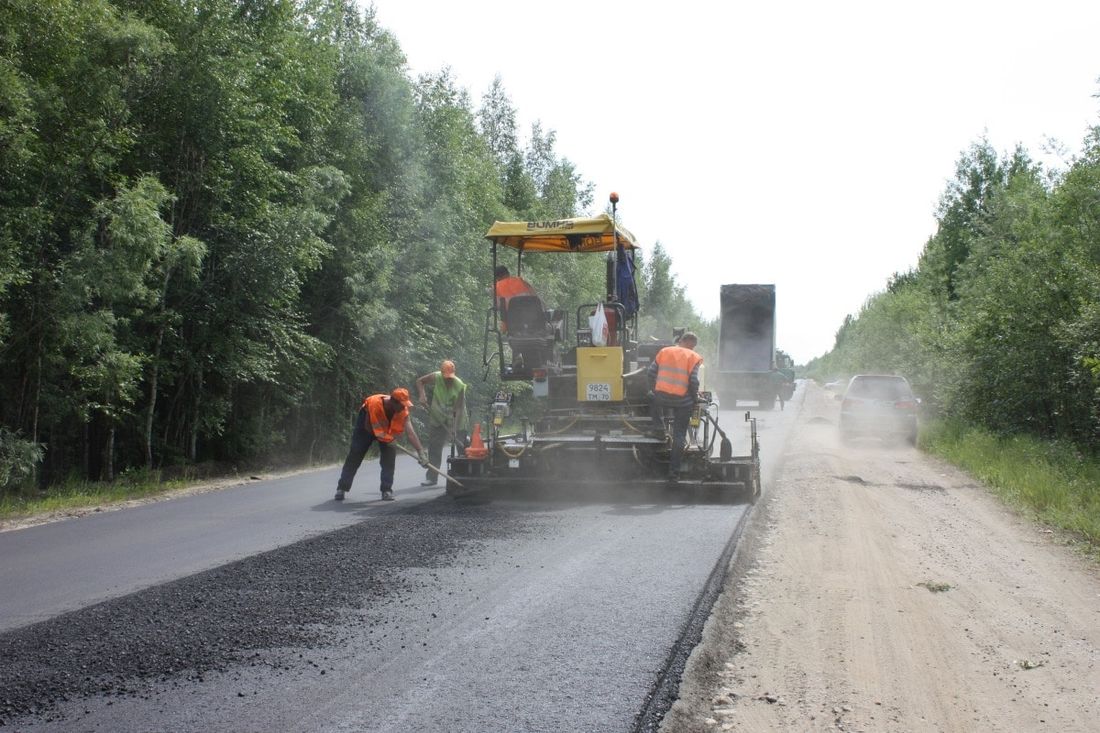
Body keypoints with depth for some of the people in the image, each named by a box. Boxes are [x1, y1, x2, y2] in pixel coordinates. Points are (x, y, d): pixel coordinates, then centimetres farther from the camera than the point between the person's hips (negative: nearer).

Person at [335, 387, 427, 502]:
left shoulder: (402, 410, -30)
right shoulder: (374, 403, -41)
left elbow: (411, 432, -36)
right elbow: (368, 426, -28)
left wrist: (421, 452, -42)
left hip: (388, 429, 3)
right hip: (366, 427, -2)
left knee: (390, 454, -14)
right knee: (354, 455, -2)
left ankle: (387, 490, -5)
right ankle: (342, 488, 11)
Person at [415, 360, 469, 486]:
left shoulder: (460, 386, -22)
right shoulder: (436, 377, -15)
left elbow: (459, 409, -25)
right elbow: (420, 381, 2)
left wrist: (454, 428, -33)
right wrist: (421, 395, -16)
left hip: (456, 421, -3)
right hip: (437, 420, 3)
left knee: (462, 448, -2)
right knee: (434, 447, 4)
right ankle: (431, 477, 12)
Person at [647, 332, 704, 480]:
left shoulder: (664, 351, 8)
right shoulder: (693, 357, 0)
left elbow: (650, 372, 6)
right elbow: (694, 381, -10)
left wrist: (653, 389, 20)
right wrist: (695, 397, 6)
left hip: (661, 396, 2)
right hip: (683, 400, -2)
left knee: (654, 401, 39)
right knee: (679, 435, 8)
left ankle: (659, 428, 22)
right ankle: (674, 471, 9)